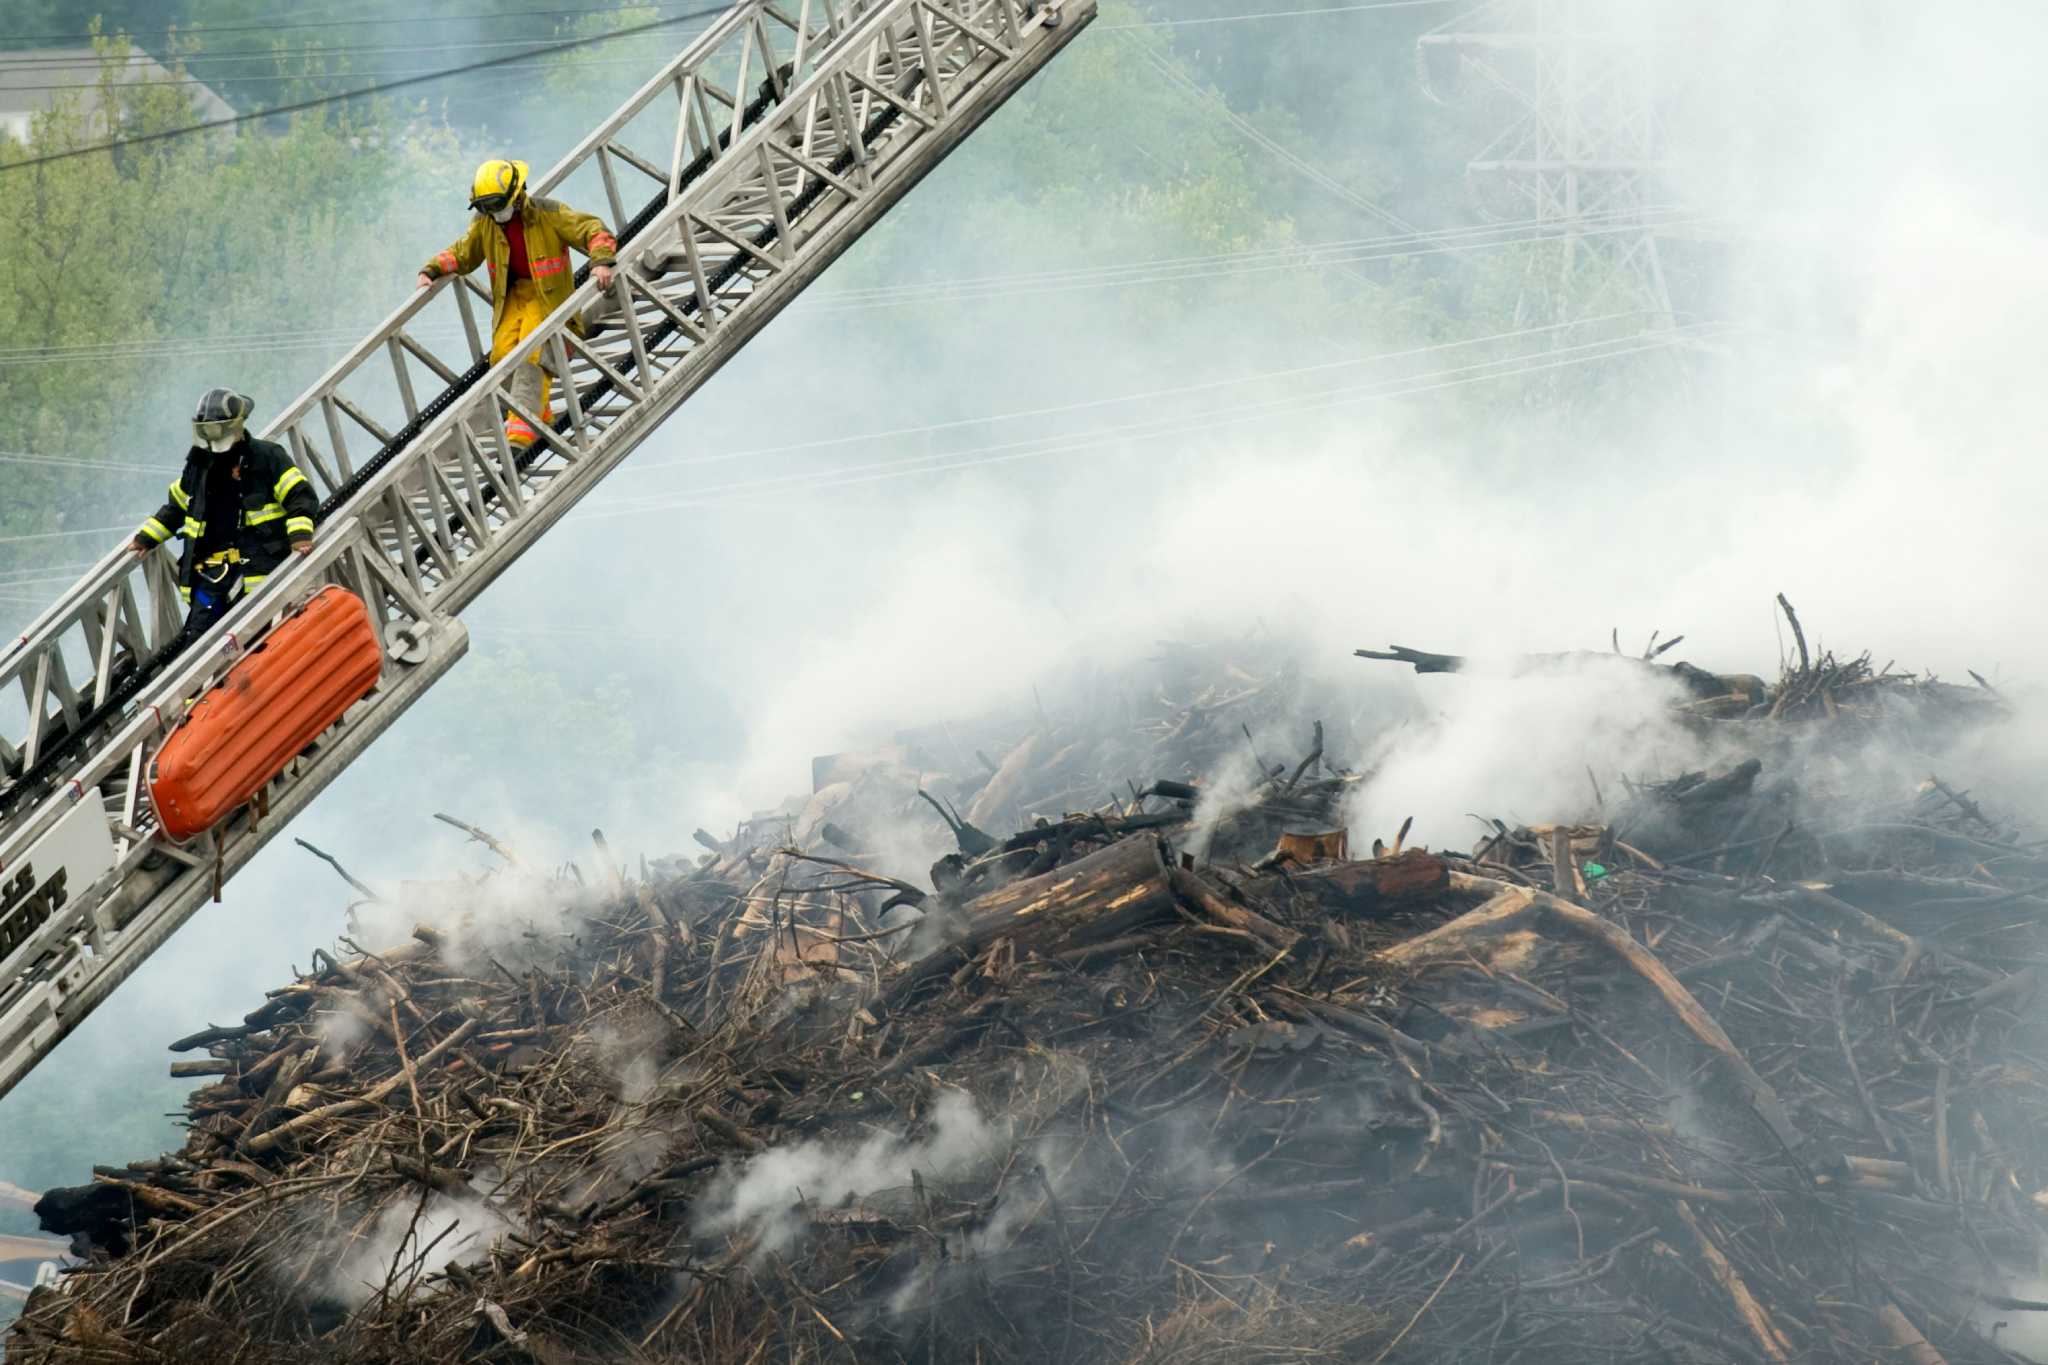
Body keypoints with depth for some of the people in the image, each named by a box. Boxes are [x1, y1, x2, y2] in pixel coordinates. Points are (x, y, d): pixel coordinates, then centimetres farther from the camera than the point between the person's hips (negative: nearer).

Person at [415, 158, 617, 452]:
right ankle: (539, 411, 10)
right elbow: (461, 254, 15)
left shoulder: (549, 214, -13)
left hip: (548, 295, -5)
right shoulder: (484, 224, 2)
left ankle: (522, 429, -26)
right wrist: (431, 271, 0)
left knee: (531, 357, -22)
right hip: (512, 295, 5)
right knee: (502, 355, -11)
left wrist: (601, 261, -33)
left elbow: (593, 231, -15)